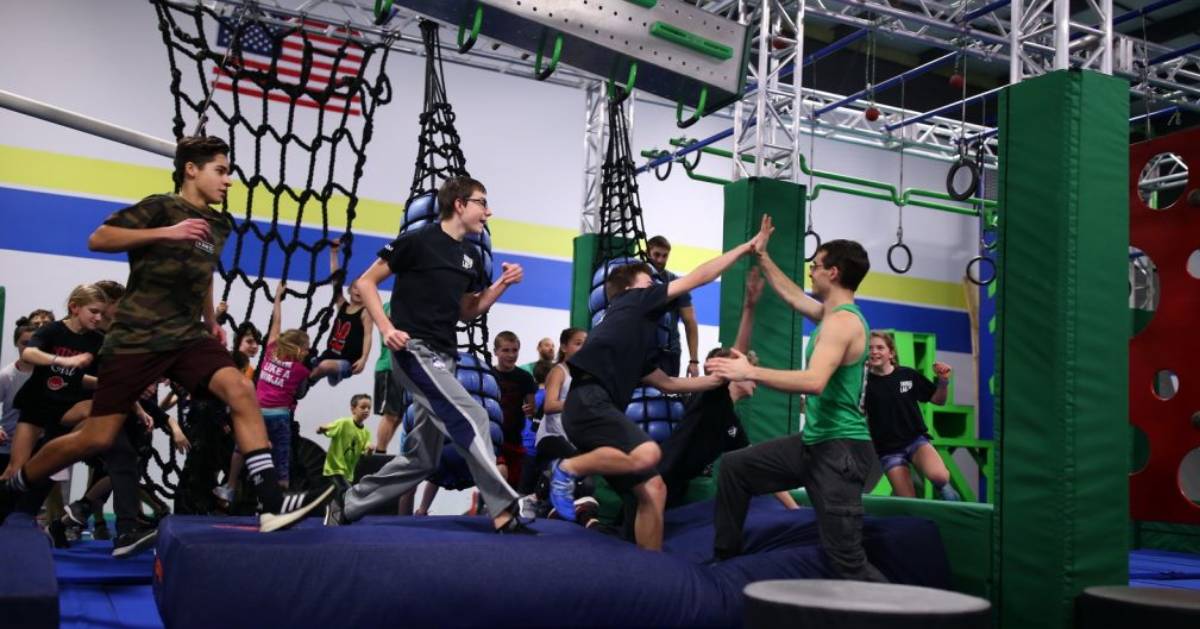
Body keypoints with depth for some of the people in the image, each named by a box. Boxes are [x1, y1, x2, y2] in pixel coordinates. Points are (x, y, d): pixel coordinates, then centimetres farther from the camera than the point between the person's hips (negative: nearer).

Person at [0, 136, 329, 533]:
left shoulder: (219, 225, 14)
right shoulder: (161, 207, -6)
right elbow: (98, 239, -16)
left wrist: (212, 321, 27)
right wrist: (165, 233, -23)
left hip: (188, 336, 5)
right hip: (137, 338, -5)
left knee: (240, 391, -21)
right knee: (97, 440, -3)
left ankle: (272, 504, -27)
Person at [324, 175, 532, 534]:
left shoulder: (471, 258, 15)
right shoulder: (418, 241, -6)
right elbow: (366, 282, -4)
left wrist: (502, 285, 7)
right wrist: (387, 328, -17)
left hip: (443, 358, 9)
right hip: (414, 351, -9)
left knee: (421, 457, 10)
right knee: (470, 419, -21)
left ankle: (347, 505, 22)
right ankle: (504, 512, -18)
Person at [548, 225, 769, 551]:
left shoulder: (639, 342, 30)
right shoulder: (631, 302, 9)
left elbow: (667, 383, 36)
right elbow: (698, 277, 9)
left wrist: (721, 380, 36)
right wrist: (746, 247, 15)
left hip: (601, 407, 10)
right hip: (589, 400, -10)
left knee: (653, 488, 6)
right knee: (647, 454, -32)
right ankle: (568, 469, -11)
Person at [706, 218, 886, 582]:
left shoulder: (842, 321, -19)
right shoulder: (832, 314, 12)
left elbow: (814, 382, -33)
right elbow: (790, 294, 31)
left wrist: (750, 372, -31)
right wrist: (762, 256, 33)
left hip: (840, 449, -10)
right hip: (814, 442, 10)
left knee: (848, 560, -12)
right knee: (735, 467, 18)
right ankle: (725, 558, 28)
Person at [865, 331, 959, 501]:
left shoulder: (909, 375, -2)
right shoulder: (865, 383, -6)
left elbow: (938, 400, 9)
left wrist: (943, 381, -10)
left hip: (916, 439, 0)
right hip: (888, 450, 0)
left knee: (939, 476, -27)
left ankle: (943, 487, 9)